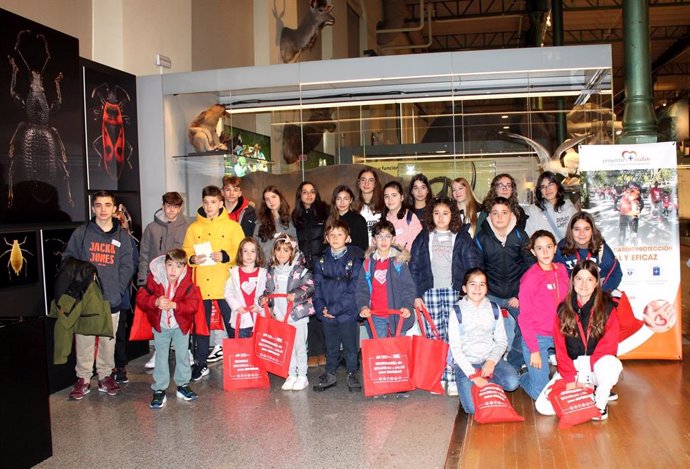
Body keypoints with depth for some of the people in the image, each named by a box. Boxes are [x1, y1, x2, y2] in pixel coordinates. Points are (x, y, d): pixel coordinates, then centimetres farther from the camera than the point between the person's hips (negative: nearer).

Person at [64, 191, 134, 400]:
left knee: (108, 339, 9)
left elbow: (127, 266, 3)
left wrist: (117, 290, -8)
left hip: (112, 298, 1)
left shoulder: (122, 236, 5)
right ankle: (83, 378, 15)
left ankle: (105, 375, 22)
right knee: (84, 339, 3)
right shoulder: (81, 233, 3)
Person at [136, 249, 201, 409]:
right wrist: (155, 301, -34)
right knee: (161, 357, 8)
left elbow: (193, 304, -22)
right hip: (160, 325, 0)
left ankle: (183, 385, 28)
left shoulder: (187, 283, -17)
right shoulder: (154, 279, -17)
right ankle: (159, 390, 16)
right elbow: (141, 298, -16)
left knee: (182, 355, 11)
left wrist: (174, 305, -35)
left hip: (181, 325, 0)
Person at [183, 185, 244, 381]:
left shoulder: (232, 226, 3)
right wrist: (192, 259, -12)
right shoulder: (194, 228, 9)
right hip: (201, 283, 2)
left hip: (226, 283, -2)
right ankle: (201, 364, 21)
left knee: (232, 323, 2)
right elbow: (185, 252, 9)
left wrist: (225, 256, -16)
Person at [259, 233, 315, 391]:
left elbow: (310, 287, -13)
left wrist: (296, 294, -25)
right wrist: (265, 298, 0)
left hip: (297, 315, -5)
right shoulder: (271, 272, 8)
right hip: (280, 316, 5)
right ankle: (291, 375, 24)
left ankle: (302, 376, 15)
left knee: (299, 346, 3)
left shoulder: (300, 270, -8)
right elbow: (269, 289, 18)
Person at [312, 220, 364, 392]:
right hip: (326, 314, 3)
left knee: (350, 346, 7)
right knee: (330, 347, 15)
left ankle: (352, 375, 23)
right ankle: (330, 375, 28)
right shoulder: (321, 262, 6)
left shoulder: (355, 260, -7)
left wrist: (334, 309, -16)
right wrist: (321, 308, -9)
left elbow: (353, 290, -12)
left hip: (347, 312, -3)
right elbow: (317, 288, 5)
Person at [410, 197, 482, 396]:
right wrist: (417, 295, 2)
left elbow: (473, 266, 4)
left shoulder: (461, 237, 7)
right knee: (434, 335, 1)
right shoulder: (423, 238, 10)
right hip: (430, 291, 1)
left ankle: (453, 378, 0)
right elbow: (414, 267, 8)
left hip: (454, 290, -1)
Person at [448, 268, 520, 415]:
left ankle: (486, 378, 4)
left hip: (489, 359, 3)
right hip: (466, 363, -3)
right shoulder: (457, 311, -7)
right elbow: (455, 348, -9)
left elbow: (502, 341, 5)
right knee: (473, 408, -20)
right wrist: (473, 375, -17)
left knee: (512, 382, -26)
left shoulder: (494, 309, 3)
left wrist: (492, 361, -15)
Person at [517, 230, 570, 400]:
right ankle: (523, 375, 27)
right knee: (541, 394, -2)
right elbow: (525, 318, -10)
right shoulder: (530, 278, -12)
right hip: (537, 338, -5)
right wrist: (534, 350, -13)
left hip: (559, 336, 5)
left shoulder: (562, 270, 4)